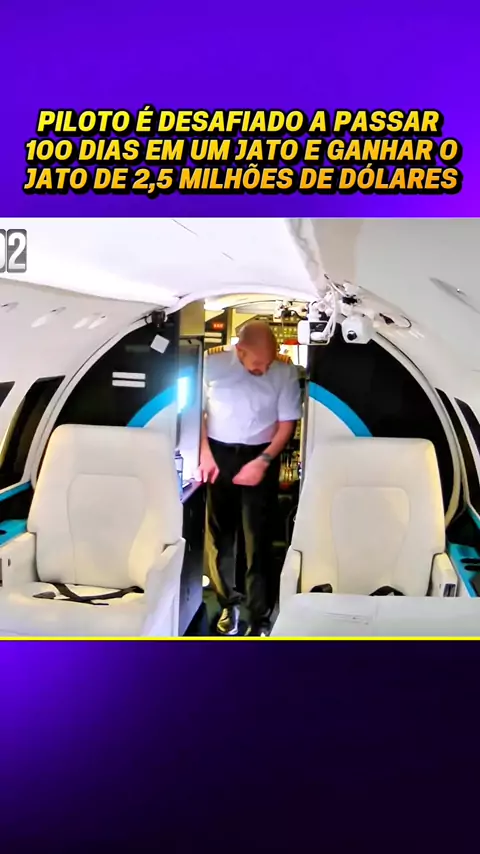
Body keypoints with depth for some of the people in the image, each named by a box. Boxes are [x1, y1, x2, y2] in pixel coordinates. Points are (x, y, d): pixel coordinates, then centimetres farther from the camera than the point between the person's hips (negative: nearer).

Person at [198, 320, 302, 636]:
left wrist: (263, 461, -12)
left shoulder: (286, 370, -10)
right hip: (218, 454, 1)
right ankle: (229, 602, 28)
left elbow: (287, 423, -3)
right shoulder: (213, 362, -11)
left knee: (259, 539, 0)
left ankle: (262, 616, 12)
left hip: (261, 457, -1)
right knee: (219, 533, 9)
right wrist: (204, 453, -7)